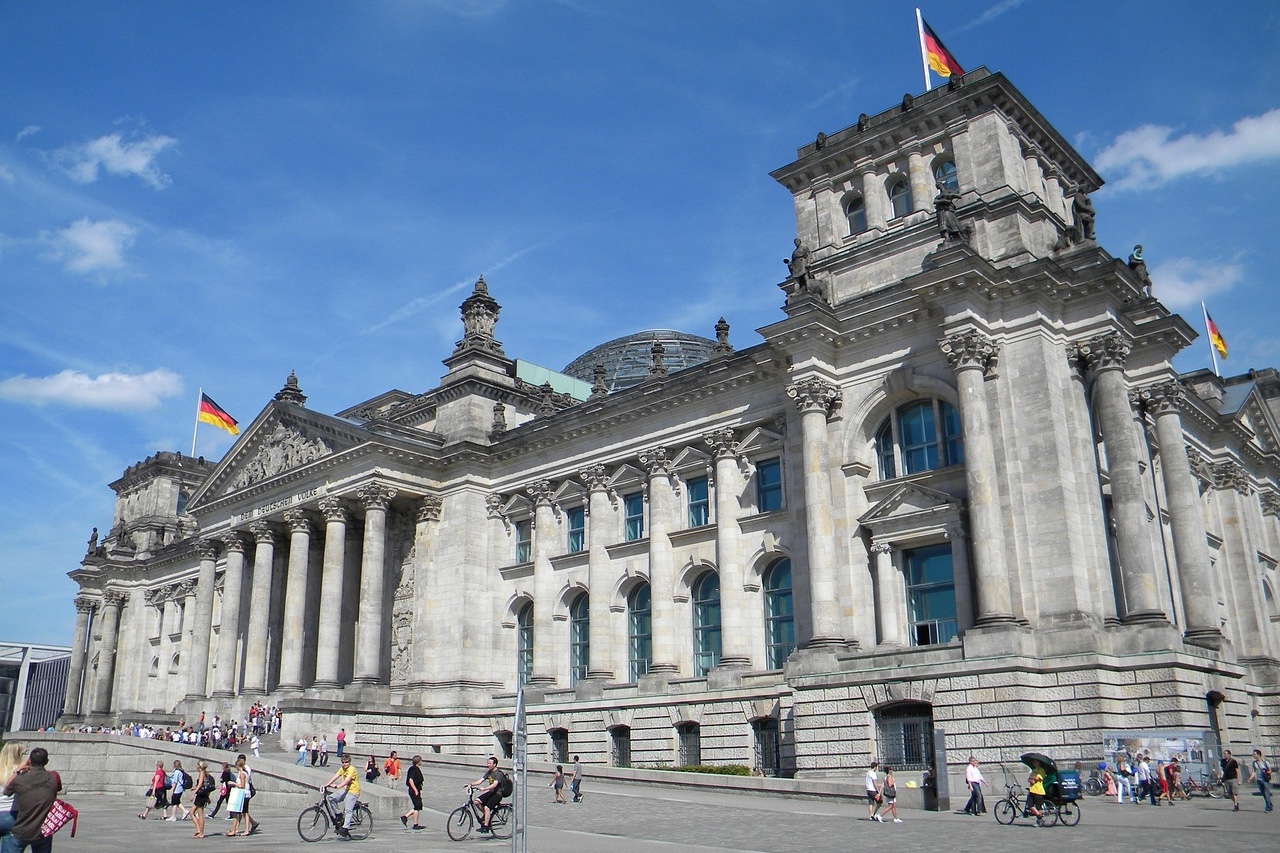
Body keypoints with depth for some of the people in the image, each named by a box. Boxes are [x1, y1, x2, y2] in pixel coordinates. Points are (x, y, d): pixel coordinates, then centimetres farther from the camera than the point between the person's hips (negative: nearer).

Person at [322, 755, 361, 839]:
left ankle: (345, 828, -19)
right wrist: (326, 785, -13)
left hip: (353, 791, -8)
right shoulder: (342, 769, 9)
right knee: (331, 798, -8)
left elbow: (347, 781, -28)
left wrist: (337, 786, -41)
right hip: (345, 790, 8)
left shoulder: (352, 769, -16)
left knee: (348, 810, -17)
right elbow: (335, 777, 0)